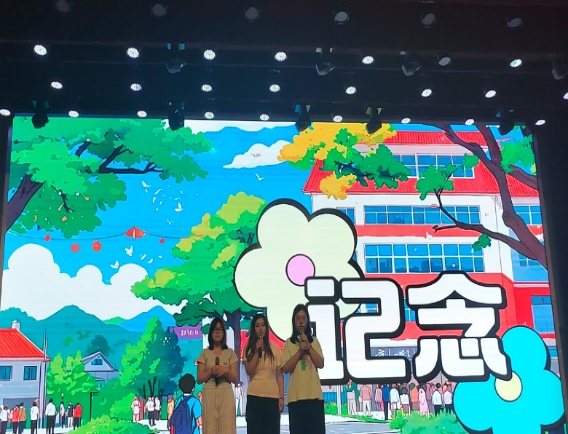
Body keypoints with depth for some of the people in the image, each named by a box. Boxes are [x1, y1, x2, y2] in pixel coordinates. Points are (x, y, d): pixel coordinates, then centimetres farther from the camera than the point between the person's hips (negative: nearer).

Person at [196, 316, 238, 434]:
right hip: (209, 394, 0)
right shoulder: (205, 353, 7)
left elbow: (235, 379, 4)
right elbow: (199, 379, 4)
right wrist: (211, 371, -13)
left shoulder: (230, 353, 8)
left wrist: (226, 370, -15)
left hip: (226, 394, 0)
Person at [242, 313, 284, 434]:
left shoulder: (275, 348, 6)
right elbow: (249, 371, -7)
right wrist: (257, 351, -13)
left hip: (273, 396, 1)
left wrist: (281, 397, -1)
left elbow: (279, 375, 5)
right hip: (254, 396, -1)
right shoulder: (248, 348, 5)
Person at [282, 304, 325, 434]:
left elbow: (320, 364, 0)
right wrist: (300, 350, -11)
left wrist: (309, 346, -8)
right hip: (296, 396, -1)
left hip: (314, 394, 2)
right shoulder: (289, 343, 5)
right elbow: (285, 368, -4)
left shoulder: (314, 341, 11)